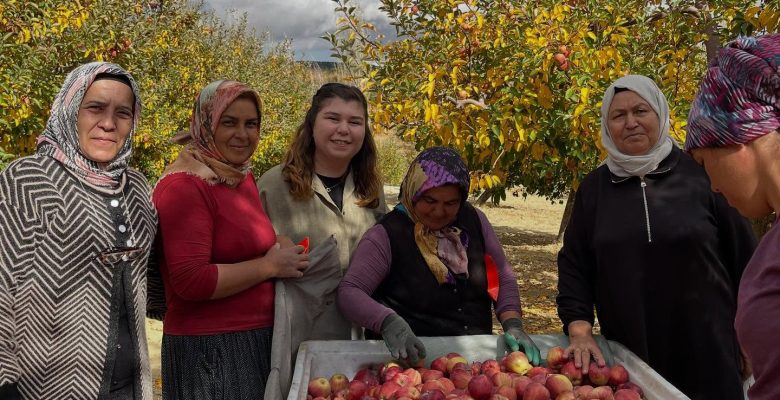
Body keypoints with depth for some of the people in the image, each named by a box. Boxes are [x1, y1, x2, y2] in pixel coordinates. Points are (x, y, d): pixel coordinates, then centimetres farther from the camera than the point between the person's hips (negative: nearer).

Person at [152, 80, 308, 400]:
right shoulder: (184, 185, -18)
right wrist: (269, 266, -17)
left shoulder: (242, 176, 8)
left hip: (257, 339, 9)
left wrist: (281, 249, 3)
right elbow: (190, 281, -25)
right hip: (208, 348, -8)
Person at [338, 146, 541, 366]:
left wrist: (513, 324, -4)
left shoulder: (474, 220, 7)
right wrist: (388, 322, -32)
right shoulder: (387, 235, -8)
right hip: (412, 358, -4)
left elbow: (504, 277, 13)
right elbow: (348, 292, -14)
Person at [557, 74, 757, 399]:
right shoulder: (594, 188, 4)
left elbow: (743, 256, 3)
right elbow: (573, 265, 5)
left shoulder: (699, 174, -2)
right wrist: (579, 329, -7)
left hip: (706, 349, -1)